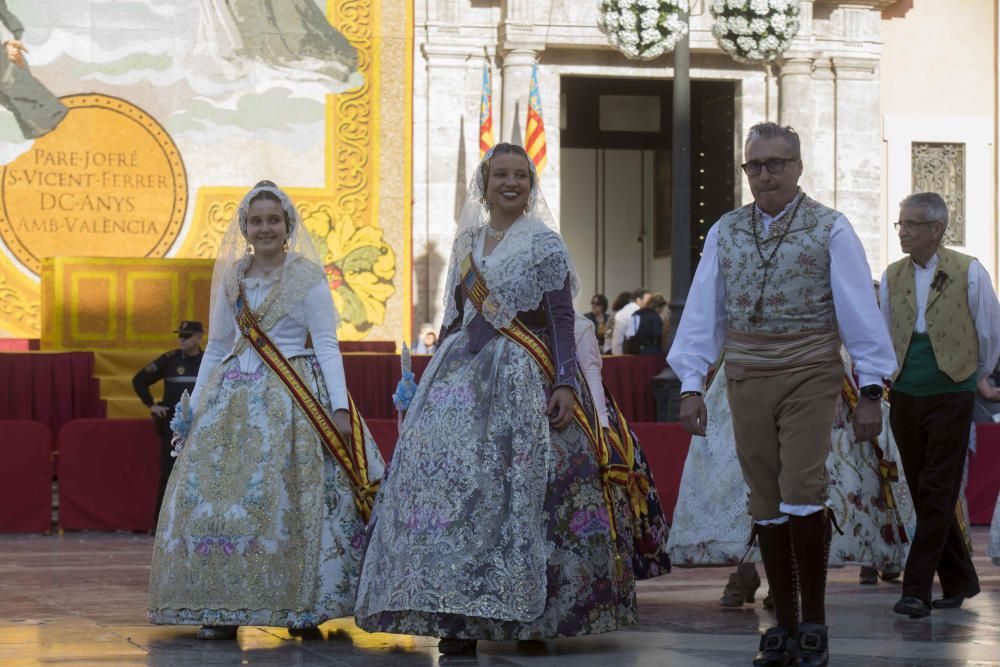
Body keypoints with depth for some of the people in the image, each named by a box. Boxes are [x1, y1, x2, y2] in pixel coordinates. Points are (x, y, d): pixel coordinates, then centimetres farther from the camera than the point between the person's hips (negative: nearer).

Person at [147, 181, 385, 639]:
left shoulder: (308, 276, -1)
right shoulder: (231, 277, 13)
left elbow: (327, 345, -5)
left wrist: (340, 407, -14)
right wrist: (193, 404, 15)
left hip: (293, 396, -4)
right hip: (234, 396, 5)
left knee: (290, 496, -10)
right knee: (214, 493, -5)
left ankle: (303, 605, -3)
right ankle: (222, 608, -2)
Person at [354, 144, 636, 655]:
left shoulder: (544, 242, 1)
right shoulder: (467, 243, 16)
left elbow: (562, 319, -4)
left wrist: (565, 383, -14)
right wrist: (434, 377, 15)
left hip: (524, 381, -4)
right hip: (465, 376, 4)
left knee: (520, 489, -8)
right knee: (451, 479, -7)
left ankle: (530, 615, 0)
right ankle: (459, 617, -6)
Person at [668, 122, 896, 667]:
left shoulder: (830, 229, 0)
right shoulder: (724, 233, 10)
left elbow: (860, 312, -2)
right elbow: (703, 312, 9)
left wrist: (870, 391, -6)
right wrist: (692, 385, 2)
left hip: (810, 377, -4)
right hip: (746, 381, 4)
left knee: (801, 496, -13)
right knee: (766, 505, 6)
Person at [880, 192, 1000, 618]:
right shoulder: (892, 277, 8)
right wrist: (885, 376, 13)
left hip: (950, 397, -5)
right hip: (905, 398, 5)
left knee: (937, 497, -8)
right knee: (925, 497, 8)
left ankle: (917, 590, -10)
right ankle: (958, 582, 20)